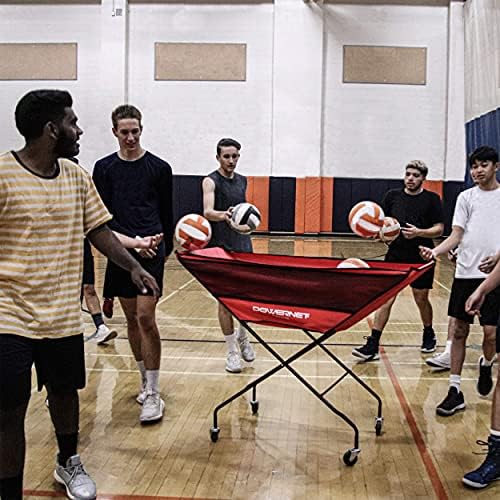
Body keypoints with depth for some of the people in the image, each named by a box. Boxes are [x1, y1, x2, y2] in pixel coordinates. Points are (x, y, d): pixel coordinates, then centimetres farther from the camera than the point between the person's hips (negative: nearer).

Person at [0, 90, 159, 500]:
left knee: (64, 392, 20)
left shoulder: (77, 176, 6)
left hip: (63, 315, 6)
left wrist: (134, 267, 4)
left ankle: (68, 463, 45)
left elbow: (98, 230, 13)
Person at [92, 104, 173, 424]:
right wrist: (131, 242, -12)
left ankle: (153, 394, -3)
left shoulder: (159, 168, 4)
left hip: (151, 251, -3)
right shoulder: (105, 168, 7)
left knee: (146, 317, -11)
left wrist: (167, 247, 16)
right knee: (132, 319, 11)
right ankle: (145, 380, 27)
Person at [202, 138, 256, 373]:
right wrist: (223, 216, -44)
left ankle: (243, 337, 31)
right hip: (221, 247, -5)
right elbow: (207, 211, -24)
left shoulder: (242, 181, 12)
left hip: (243, 245, 5)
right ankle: (232, 351, 8)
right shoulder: (211, 181, -8)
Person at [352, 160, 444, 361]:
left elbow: (439, 229, -3)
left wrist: (418, 232, -20)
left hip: (421, 258, -1)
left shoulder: (432, 199, -1)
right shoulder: (392, 196, 6)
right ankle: (372, 345, -5)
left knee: (421, 299, 11)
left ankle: (429, 334, 39)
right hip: (395, 255, 2)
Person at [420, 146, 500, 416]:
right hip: (465, 273, 2)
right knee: (458, 330, 2)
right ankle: (455, 391, 10)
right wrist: (435, 251, -15)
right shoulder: (466, 197, 9)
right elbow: (456, 236, 3)